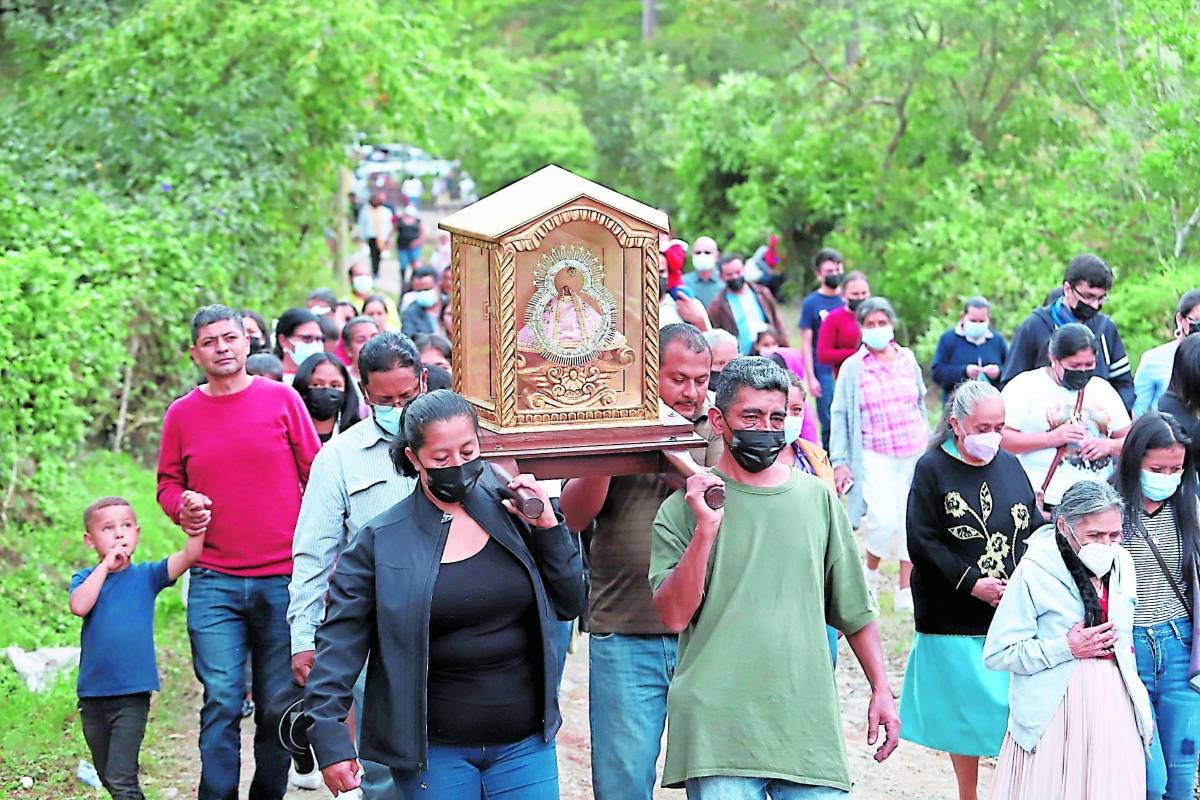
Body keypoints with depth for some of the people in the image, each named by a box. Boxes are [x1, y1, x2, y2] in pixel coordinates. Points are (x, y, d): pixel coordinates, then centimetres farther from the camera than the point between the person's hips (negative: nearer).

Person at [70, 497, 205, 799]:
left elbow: (188, 556, -14)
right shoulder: (86, 578, 5)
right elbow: (79, 606, -17)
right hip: (92, 694, 3)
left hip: (132, 694, -3)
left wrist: (196, 524, -32)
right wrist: (106, 564, -15)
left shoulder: (146, 576, 1)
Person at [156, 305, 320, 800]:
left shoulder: (281, 399, 4)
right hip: (214, 585, 0)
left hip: (284, 579, 0)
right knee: (222, 701, -6)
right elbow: (168, 483, 17)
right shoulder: (182, 414, 7)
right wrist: (182, 507, -6)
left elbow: (316, 476, 6)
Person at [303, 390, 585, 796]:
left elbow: (569, 604, 8)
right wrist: (329, 740, -12)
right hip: (434, 754, -2)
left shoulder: (510, 512, 4)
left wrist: (547, 526, -4)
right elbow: (340, 644, -4)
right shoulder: (380, 541, -4)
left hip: (525, 746, 2)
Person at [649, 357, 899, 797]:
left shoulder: (817, 497, 12)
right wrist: (706, 530, -16)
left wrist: (881, 689, 12)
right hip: (718, 725, -3)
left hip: (809, 723, 3)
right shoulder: (684, 507, 2)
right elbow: (674, 615, -7)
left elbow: (854, 610, 17)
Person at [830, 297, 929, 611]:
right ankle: (871, 573, 13)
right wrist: (839, 461, -3)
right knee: (884, 518, -16)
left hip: (913, 450, 4)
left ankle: (906, 590, 13)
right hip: (875, 453, -4)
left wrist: (927, 443, 18)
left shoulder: (908, 360, 8)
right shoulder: (852, 367, -1)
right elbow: (839, 415, 1)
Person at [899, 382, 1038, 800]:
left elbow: (1033, 529, 11)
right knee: (966, 711, 6)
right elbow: (923, 544, -10)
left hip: (1015, 617, 3)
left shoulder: (1010, 466, 7)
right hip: (955, 620, -3)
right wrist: (971, 583, -15)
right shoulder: (932, 469, -6)